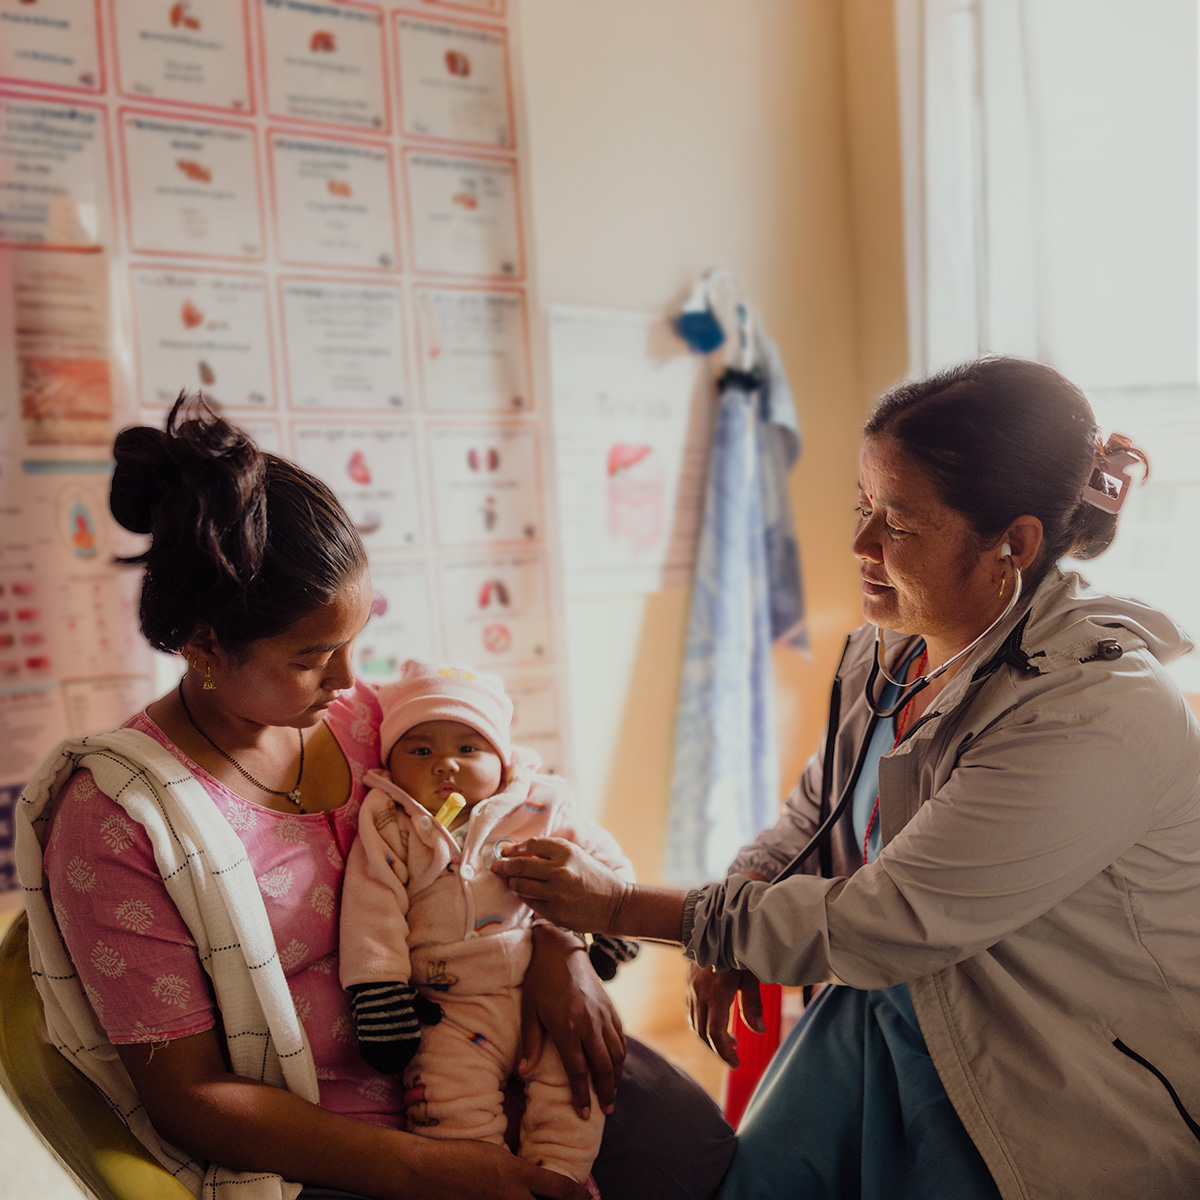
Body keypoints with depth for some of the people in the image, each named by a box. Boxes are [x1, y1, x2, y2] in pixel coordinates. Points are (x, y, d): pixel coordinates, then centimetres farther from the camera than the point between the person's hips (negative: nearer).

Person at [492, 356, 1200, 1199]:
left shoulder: (1097, 718, -29)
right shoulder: (890, 648, -3)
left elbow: (874, 925, -27)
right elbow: (815, 813, 13)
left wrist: (623, 907, -21)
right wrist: (729, 944, -4)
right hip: (889, 1010, 6)